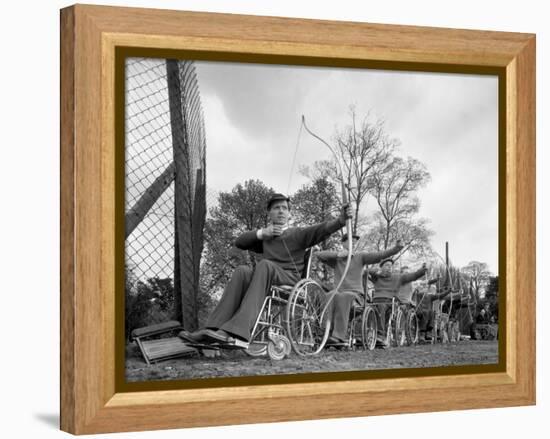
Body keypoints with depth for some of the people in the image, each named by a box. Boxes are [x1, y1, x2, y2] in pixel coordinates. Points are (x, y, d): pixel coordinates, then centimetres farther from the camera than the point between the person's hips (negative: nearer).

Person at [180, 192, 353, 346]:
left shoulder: (298, 234, 16)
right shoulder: (265, 238, 30)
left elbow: (323, 229, -2)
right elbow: (239, 242, 19)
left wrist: (342, 219, -21)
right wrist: (261, 233, 6)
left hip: (290, 280, -3)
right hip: (267, 284, 4)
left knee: (264, 265, -33)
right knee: (242, 271, -27)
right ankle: (213, 330, -41)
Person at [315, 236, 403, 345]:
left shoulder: (360, 256, 9)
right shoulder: (336, 259, 14)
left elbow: (380, 255, -2)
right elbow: (318, 254, 1)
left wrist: (396, 249, -17)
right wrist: (337, 254, -7)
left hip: (356, 294, -2)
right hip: (339, 292, 2)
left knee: (344, 297, -37)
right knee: (331, 296, -35)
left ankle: (339, 336, -46)